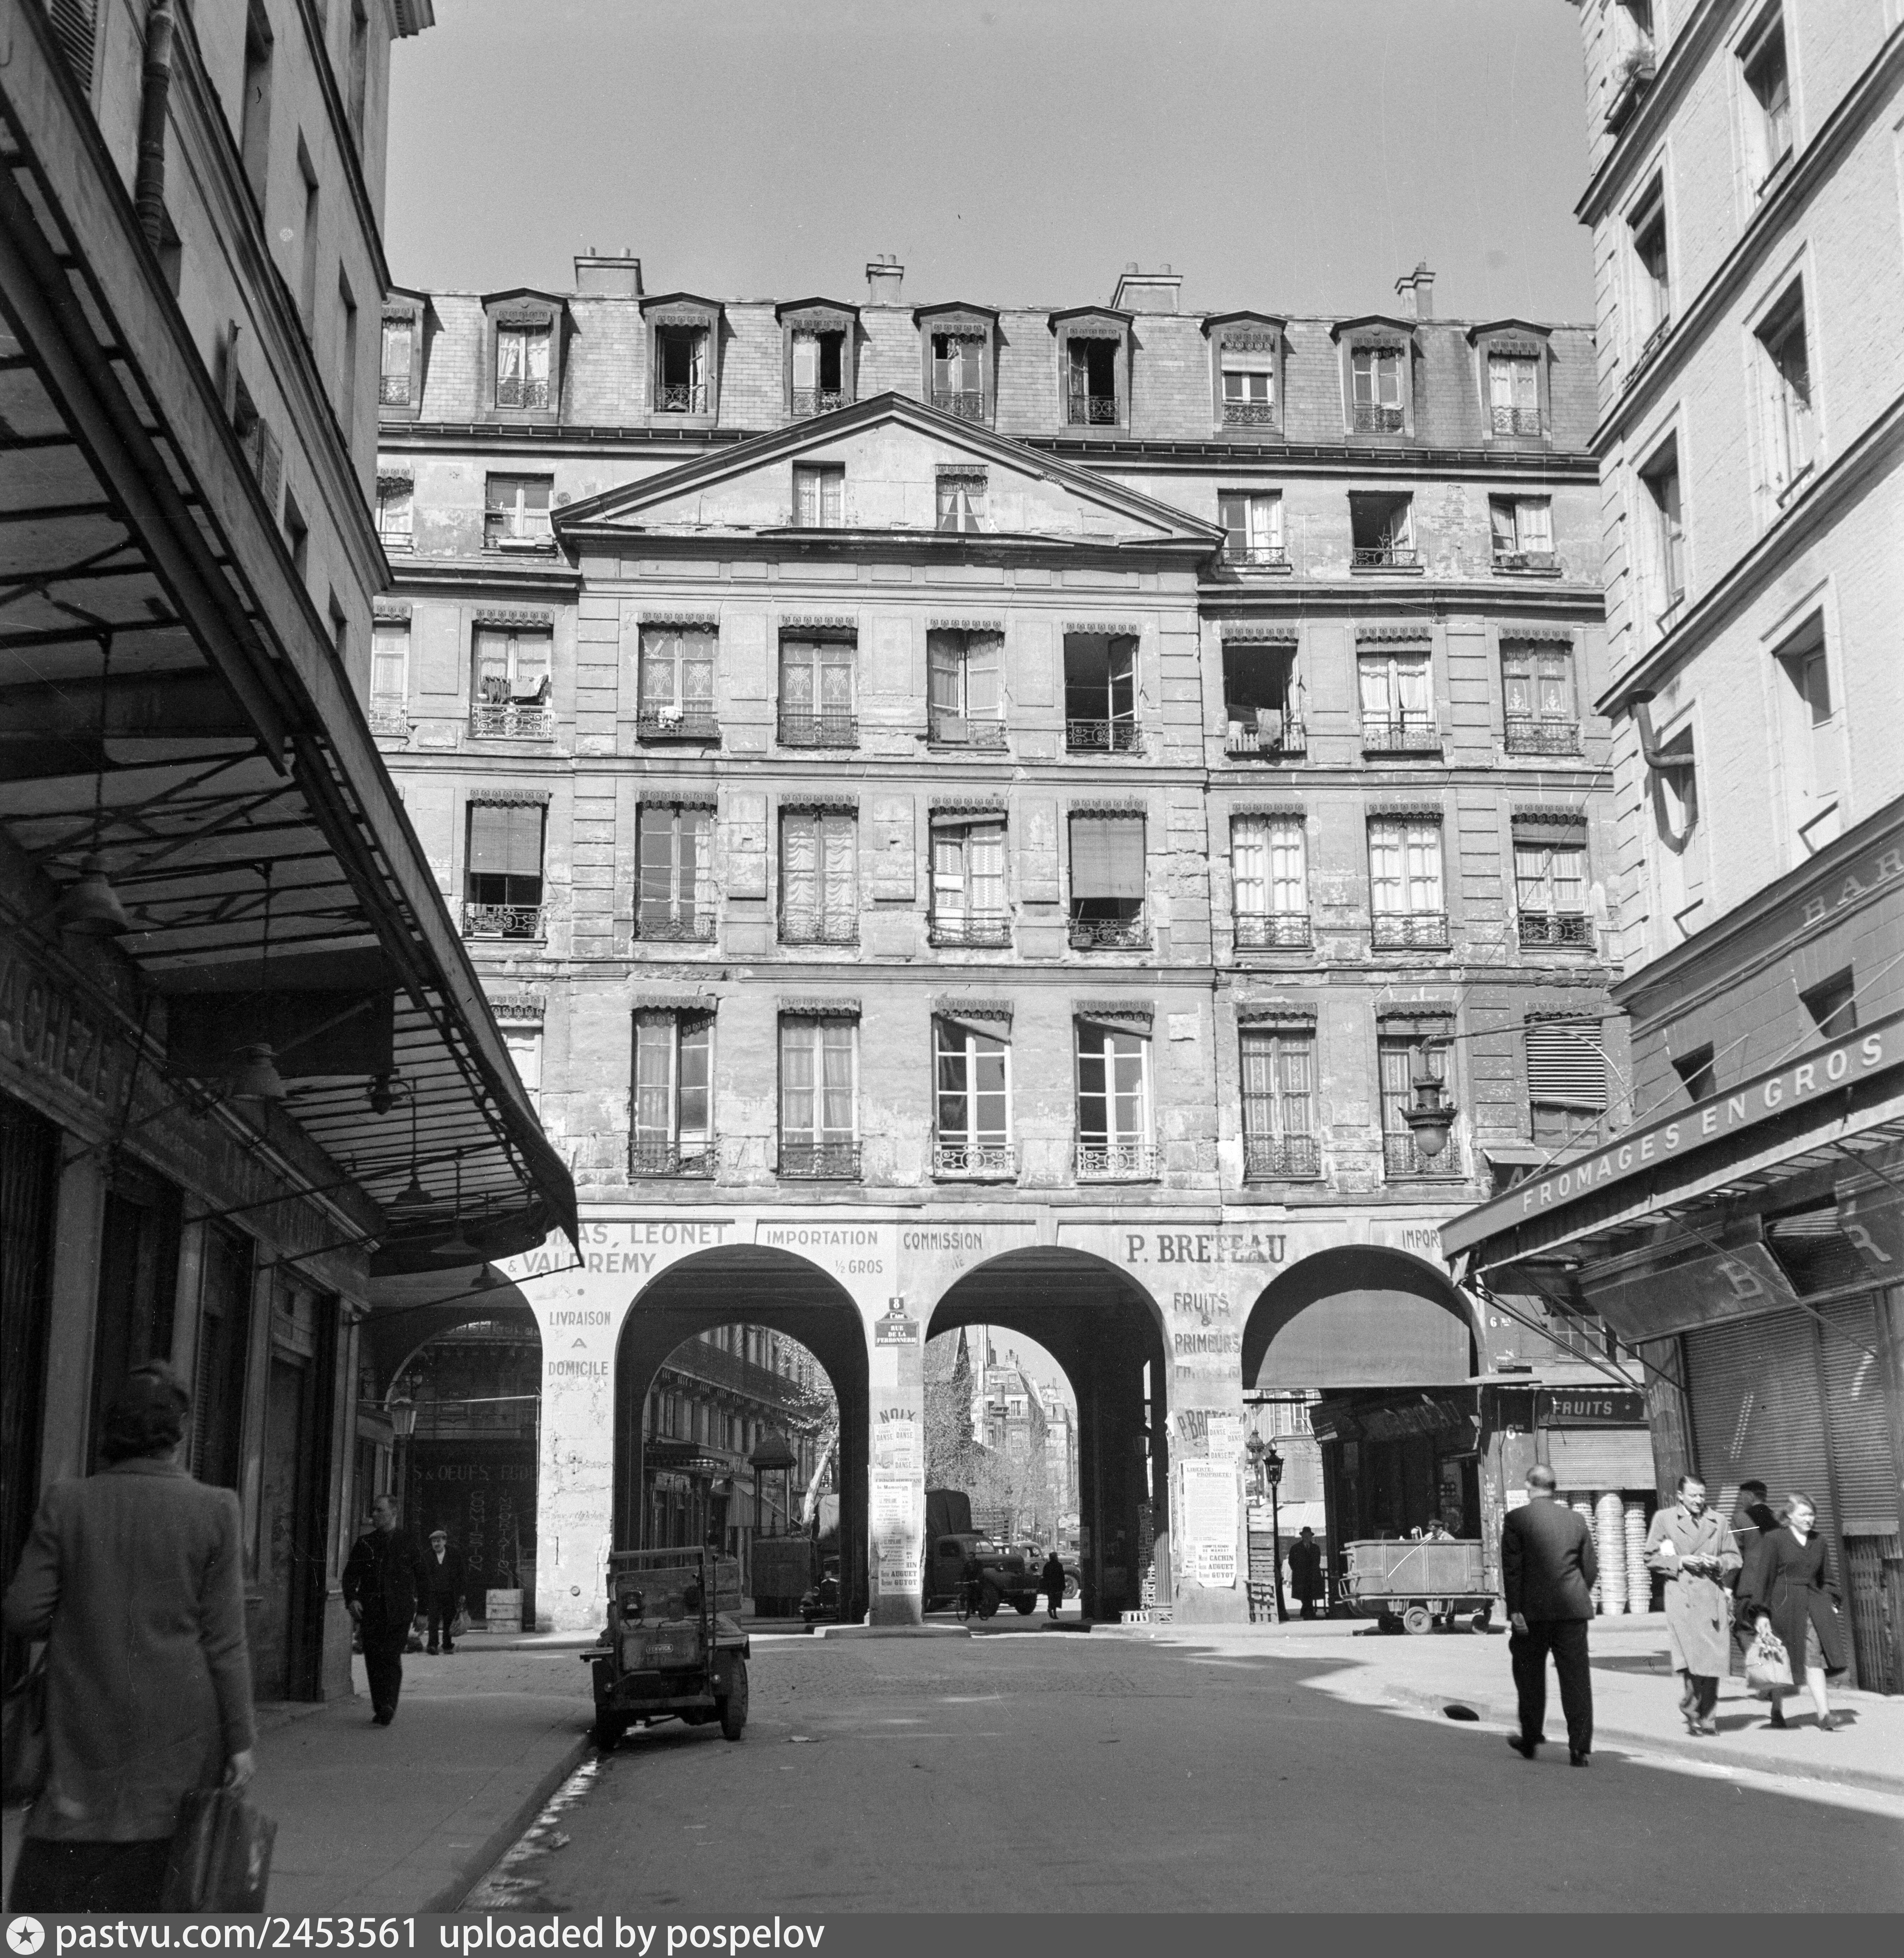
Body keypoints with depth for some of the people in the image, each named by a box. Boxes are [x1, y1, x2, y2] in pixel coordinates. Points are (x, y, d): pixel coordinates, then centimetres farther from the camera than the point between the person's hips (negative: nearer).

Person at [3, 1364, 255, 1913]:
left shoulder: (66, 1503, -4)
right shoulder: (214, 1510, -6)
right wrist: (239, 1739, 0)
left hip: (85, 1732, 1)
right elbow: (224, 1639, -5)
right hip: (179, 1736, -1)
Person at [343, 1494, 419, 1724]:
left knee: (392, 1658, -14)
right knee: (373, 1660, 2)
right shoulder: (365, 1543, 13)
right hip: (370, 1610, 3)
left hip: (399, 1611, -3)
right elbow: (351, 1574, 9)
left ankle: (388, 1706, -20)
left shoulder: (408, 1543, 6)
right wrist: (352, 1598, -10)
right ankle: (380, 1709, 10)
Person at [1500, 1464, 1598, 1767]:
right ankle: (1579, 1748, -1)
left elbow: (1512, 1568, -9)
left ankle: (1530, 1740, 24)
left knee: (1530, 1677, 14)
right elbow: (1591, 1568, 9)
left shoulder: (1516, 1519, -4)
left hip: (1533, 1609, -2)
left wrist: (1514, 1609, -8)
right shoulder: (1577, 1520, 7)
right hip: (1573, 1609, 2)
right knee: (1576, 1678, 3)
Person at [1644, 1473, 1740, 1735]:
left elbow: (1734, 1557, 18)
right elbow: (1652, 1558, 6)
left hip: (1713, 1596, 3)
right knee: (1690, 1658, -12)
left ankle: (1706, 1716, 11)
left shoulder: (1717, 1522, 15)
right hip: (1682, 1596, -3)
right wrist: (1680, 1562, -8)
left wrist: (1719, 1563, -3)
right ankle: (1691, 1714, 1)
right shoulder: (1664, 1519, 7)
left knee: (1714, 1658, -1)